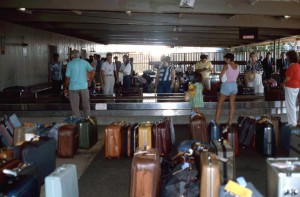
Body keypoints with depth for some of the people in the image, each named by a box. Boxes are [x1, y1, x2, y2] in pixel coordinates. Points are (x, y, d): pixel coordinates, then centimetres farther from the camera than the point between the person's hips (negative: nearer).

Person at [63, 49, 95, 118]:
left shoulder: (70, 64, -3)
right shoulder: (84, 62, 2)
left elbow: (67, 77, -4)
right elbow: (93, 72, -8)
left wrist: (65, 88, 5)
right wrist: (90, 80, 5)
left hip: (73, 87, -1)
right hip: (84, 86, 2)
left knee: (75, 106, 7)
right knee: (86, 105, 12)